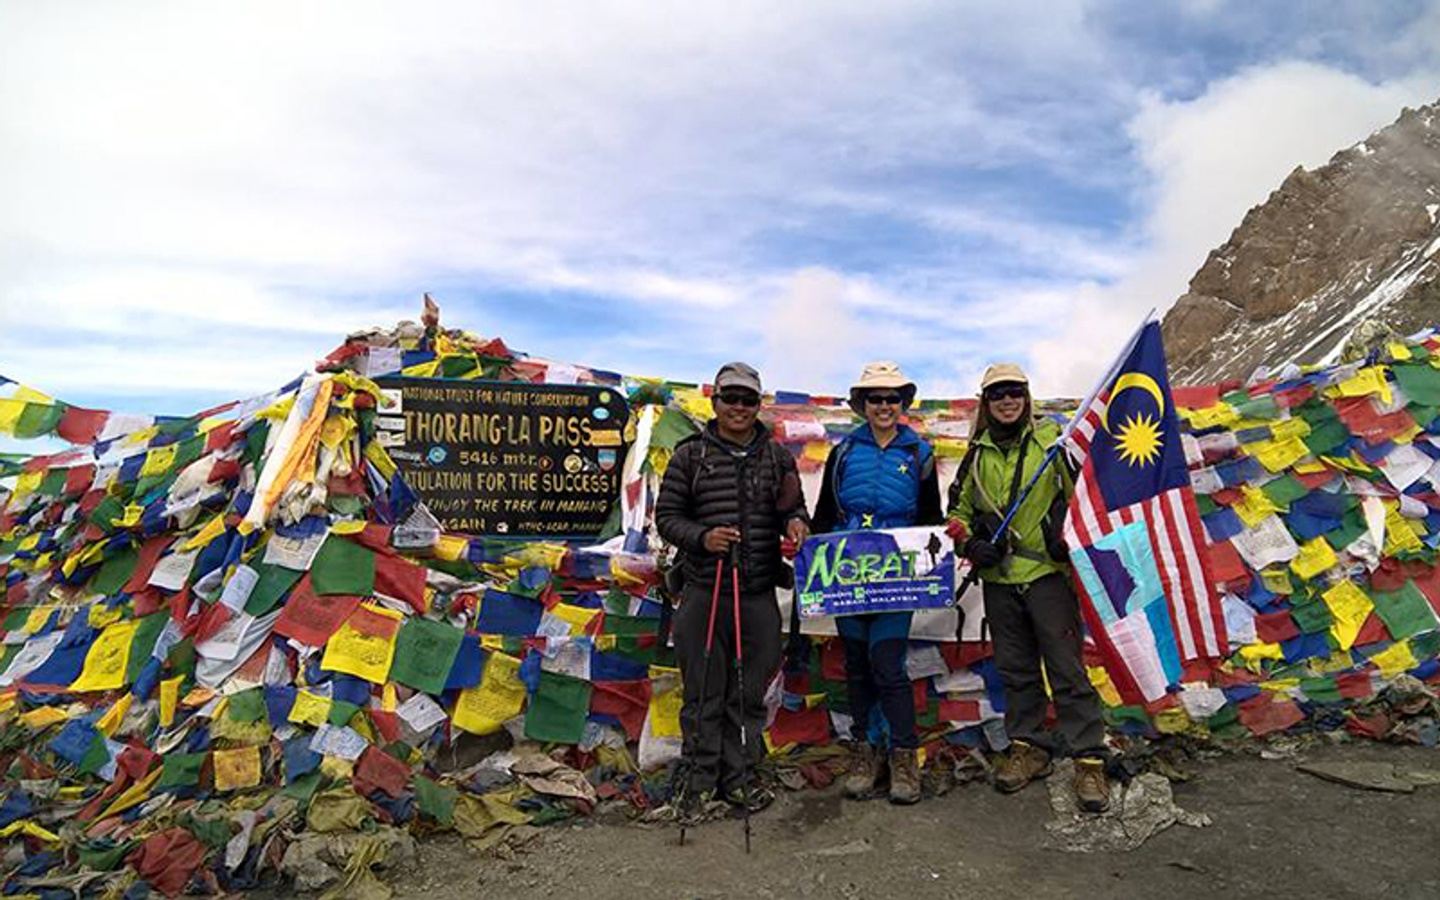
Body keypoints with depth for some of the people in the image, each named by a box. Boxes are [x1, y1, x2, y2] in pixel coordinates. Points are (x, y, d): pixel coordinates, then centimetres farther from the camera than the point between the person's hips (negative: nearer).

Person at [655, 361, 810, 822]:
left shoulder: (777, 455, 10)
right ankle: (697, 780, 21)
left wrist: (796, 522, -9)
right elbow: (666, 515, 2)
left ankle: (736, 776, 27)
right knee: (703, 693, 5)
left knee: (749, 694, 12)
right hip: (704, 591, -2)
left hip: (760, 594, 3)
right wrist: (702, 538, -16)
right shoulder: (691, 454, 2)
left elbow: (794, 508, 15)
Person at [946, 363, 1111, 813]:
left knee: (1066, 667, -3)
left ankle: (1089, 760, 7)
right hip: (999, 578, 4)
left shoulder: (1053, 439, -1)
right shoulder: (978, 454, 10)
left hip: (1047, 572, -4)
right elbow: (959, 510, 17)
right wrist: (971, 543, 0)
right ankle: (1028, 747, 25)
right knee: (1015, 669, 12)